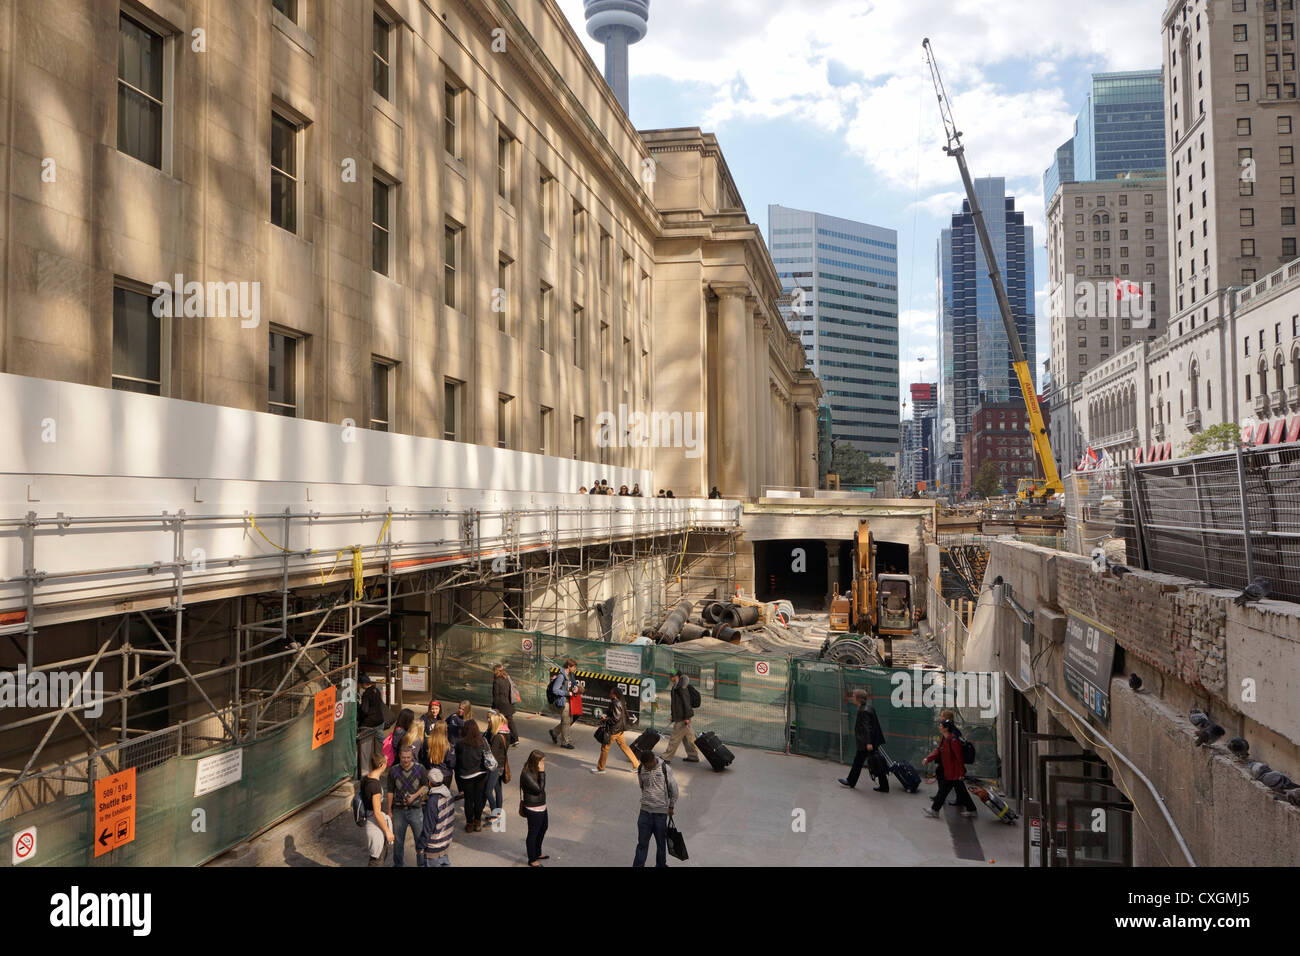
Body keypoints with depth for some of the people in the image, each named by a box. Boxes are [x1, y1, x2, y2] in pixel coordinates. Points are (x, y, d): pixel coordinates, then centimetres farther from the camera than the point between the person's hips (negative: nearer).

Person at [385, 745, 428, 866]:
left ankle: (421, 863, 22)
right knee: (397, 840, 13)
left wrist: (414, 796, -10)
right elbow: (390, 791, 1)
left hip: (415, 809, -1)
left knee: (420, 838, 4)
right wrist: (389, 811, 3)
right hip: (399, 810, 1)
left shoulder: (420, 769, -8)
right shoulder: (393, 771, -8)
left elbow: (425, 786, 6)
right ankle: (398, 864, 32)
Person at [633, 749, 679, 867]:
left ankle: (661, 864, 27)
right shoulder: (641, 769, -3)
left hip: (661, 812, -2)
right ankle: (638, 865, 7)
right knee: (642, 842, 2)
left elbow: (674, 789, -2)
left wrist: (671, 806, 2)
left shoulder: (665, 769, -13)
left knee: (661, 842, 10)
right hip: (645, 810, 2)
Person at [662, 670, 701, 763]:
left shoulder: (681, 688, -19)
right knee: (688, 737, 15)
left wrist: (686, 717, -22)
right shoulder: (676, 687, 13)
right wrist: (673, 714, 25)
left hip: (682, 718, -10)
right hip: (680, 717, 10)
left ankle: (666, 758, 4)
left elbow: (686, 702, -22)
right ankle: (693, 756, 21)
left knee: (674, 739, -2)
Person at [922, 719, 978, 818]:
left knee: (943, 790, 0)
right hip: (947, 771, 10)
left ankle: (934, 810, 10)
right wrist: (928, 759, -7)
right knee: (961, 790, 17)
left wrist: (961, 773, -18)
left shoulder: (953, 740, -24)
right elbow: (938, 750, 6)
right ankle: (971, 810, 28)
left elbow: (959, 757, -21)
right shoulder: (943, 739, 7)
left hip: (953, 772, -10)